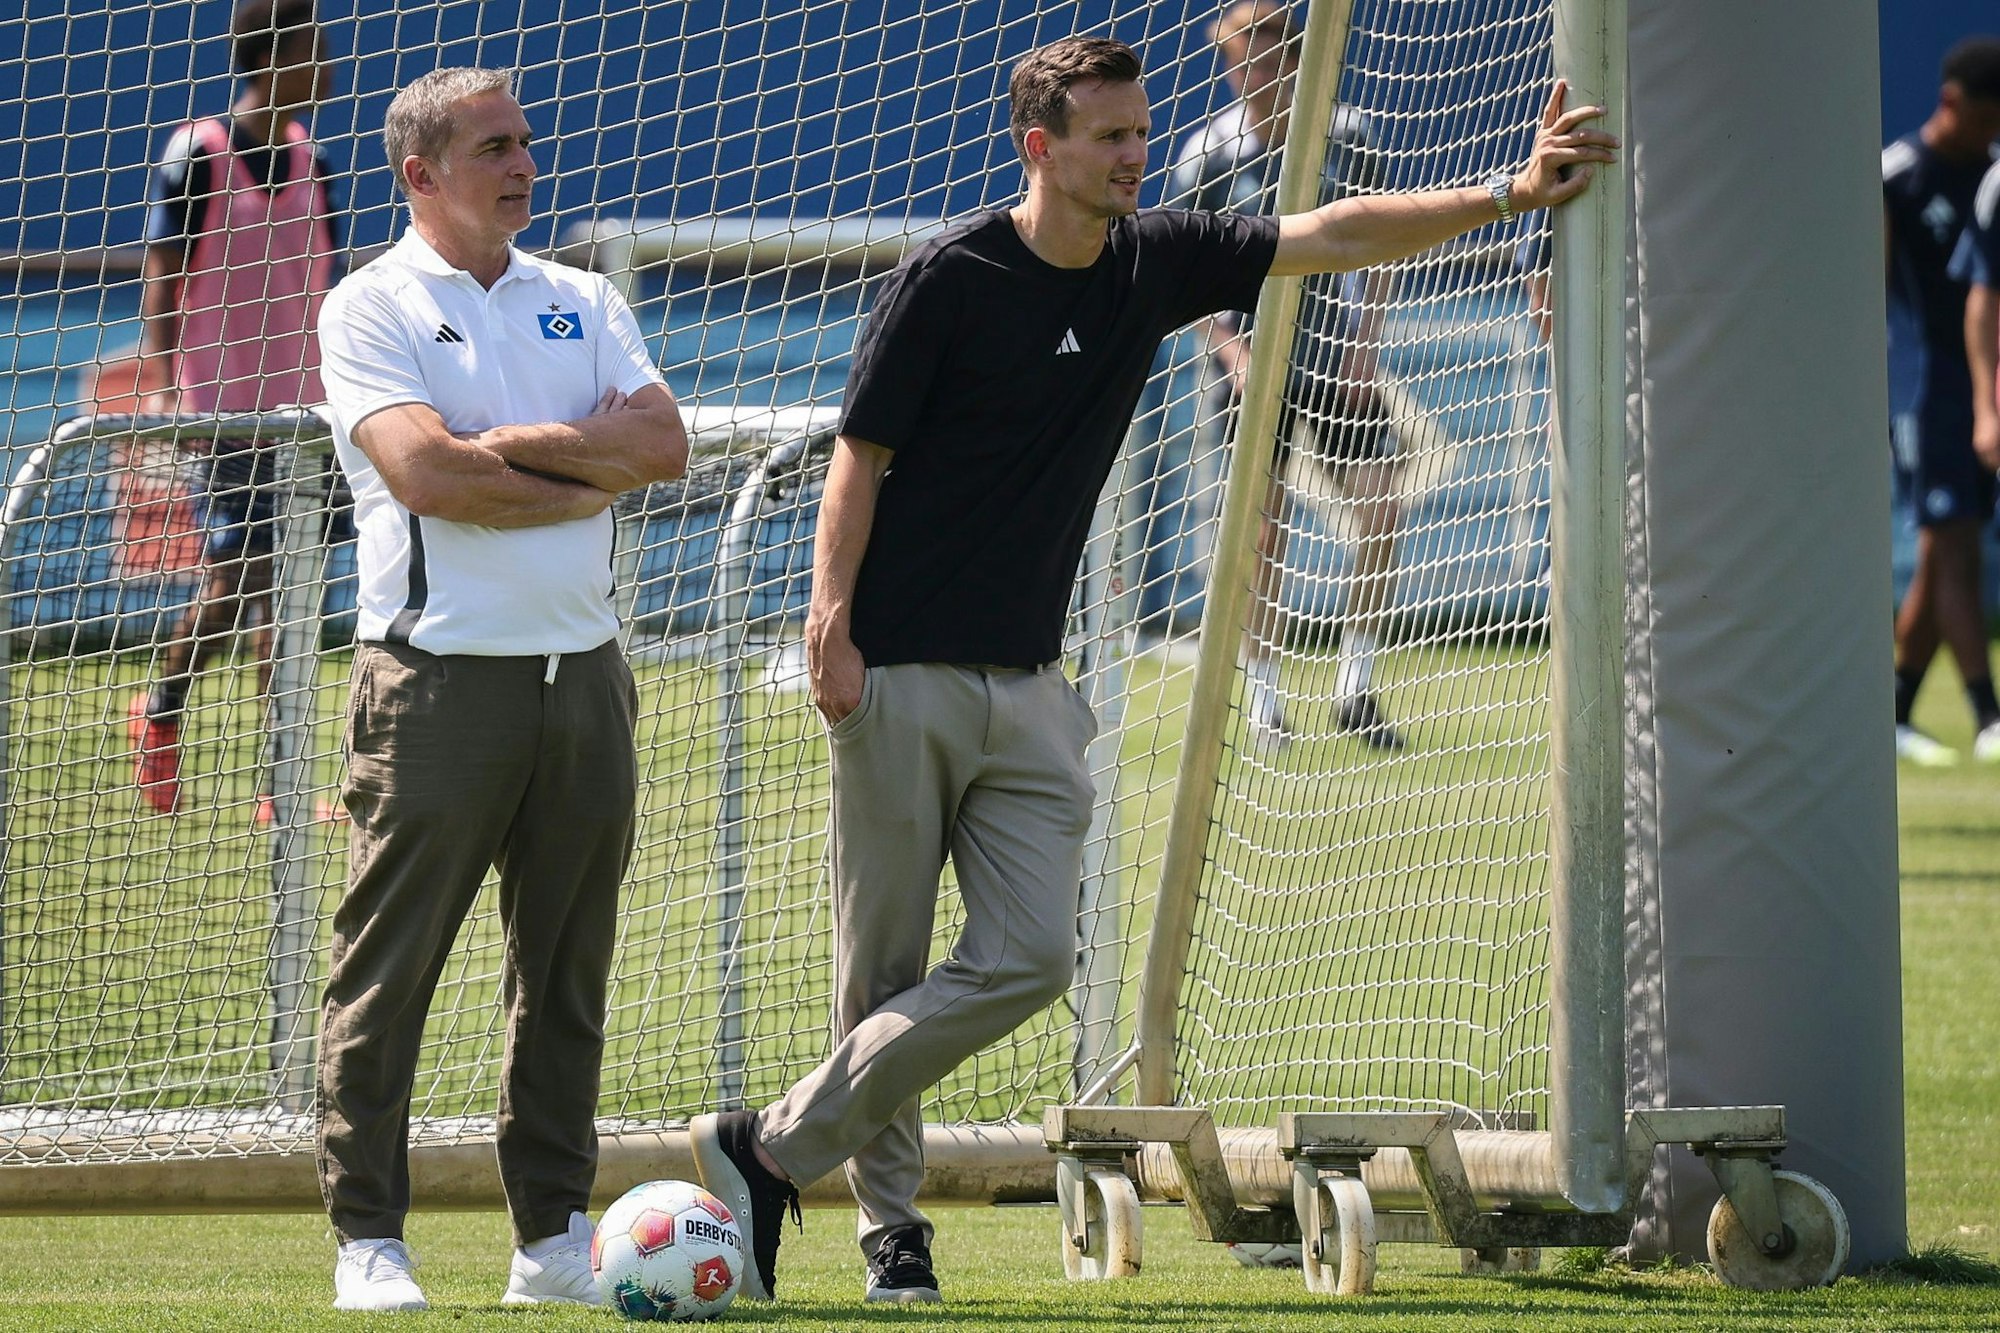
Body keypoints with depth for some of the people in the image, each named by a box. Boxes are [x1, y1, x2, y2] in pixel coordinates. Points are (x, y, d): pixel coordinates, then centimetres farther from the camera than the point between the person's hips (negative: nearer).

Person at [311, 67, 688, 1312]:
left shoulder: (583, 302, 16)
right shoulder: (372, 307, 0)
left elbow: (665, 443, 1)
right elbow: (425, 474, -14)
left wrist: (507, 444, -8)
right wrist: (588, 475, -4)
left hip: (583, 671, 5)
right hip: (439, 679, -5)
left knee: (568, 971, 7)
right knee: (390, 966, -5)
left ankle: (555, 1235, 13)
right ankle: (369, 1241, 0)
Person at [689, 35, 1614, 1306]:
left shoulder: (1156, 261, 7)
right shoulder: (949, 278, -8)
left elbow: (1334, 234, 7)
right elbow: (861, 455, -7)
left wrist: (1508, 194, -2)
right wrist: (830, 623, -17)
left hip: (1029, 687, 5)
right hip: (900, 675, -5)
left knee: (1030, 956, -7)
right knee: (883, 970, -1)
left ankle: (776, 1150, 1)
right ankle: (892, 1224, 12)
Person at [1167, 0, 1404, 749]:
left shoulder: (1346, 136, -3)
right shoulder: (1209, 155, -7)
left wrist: (1366, 344, -3)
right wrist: (1230, 348, -13)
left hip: (1334, 360, 2)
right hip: (1253, 365, -2)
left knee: (1380, 513, -7)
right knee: (1265, 530, -3)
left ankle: (1355, 688, 3)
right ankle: (1263, 697, 9)